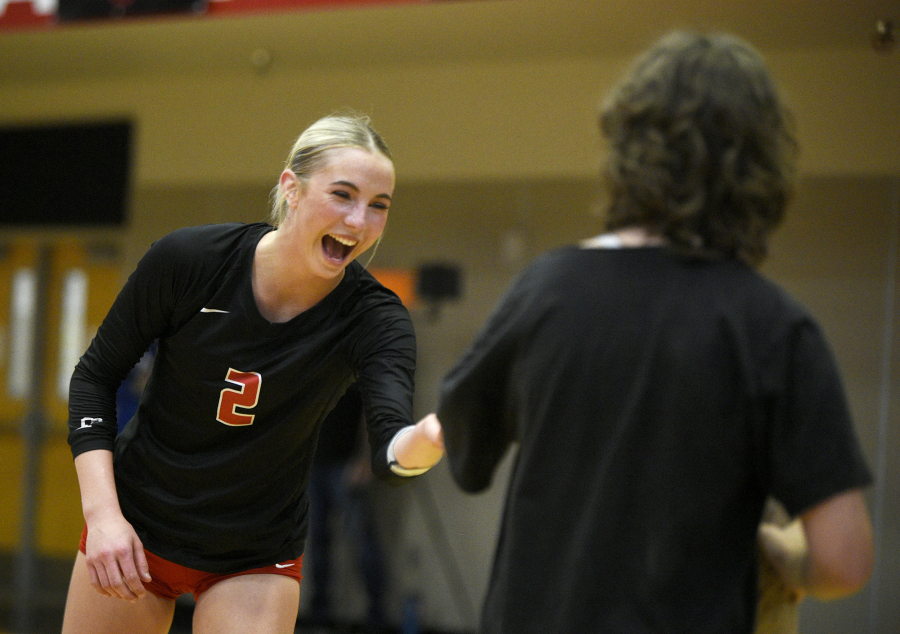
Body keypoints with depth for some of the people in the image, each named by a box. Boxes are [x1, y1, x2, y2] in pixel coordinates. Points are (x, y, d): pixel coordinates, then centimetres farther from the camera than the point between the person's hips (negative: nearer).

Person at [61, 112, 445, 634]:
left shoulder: (373, 319, -18)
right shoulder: (187, 259, -18)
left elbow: (390, 452, -34)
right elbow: (94, 376, -6)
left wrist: (432, 437, -59)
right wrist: (102, 512, -16)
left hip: (256, 561, 0)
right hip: (135, 528, 0)